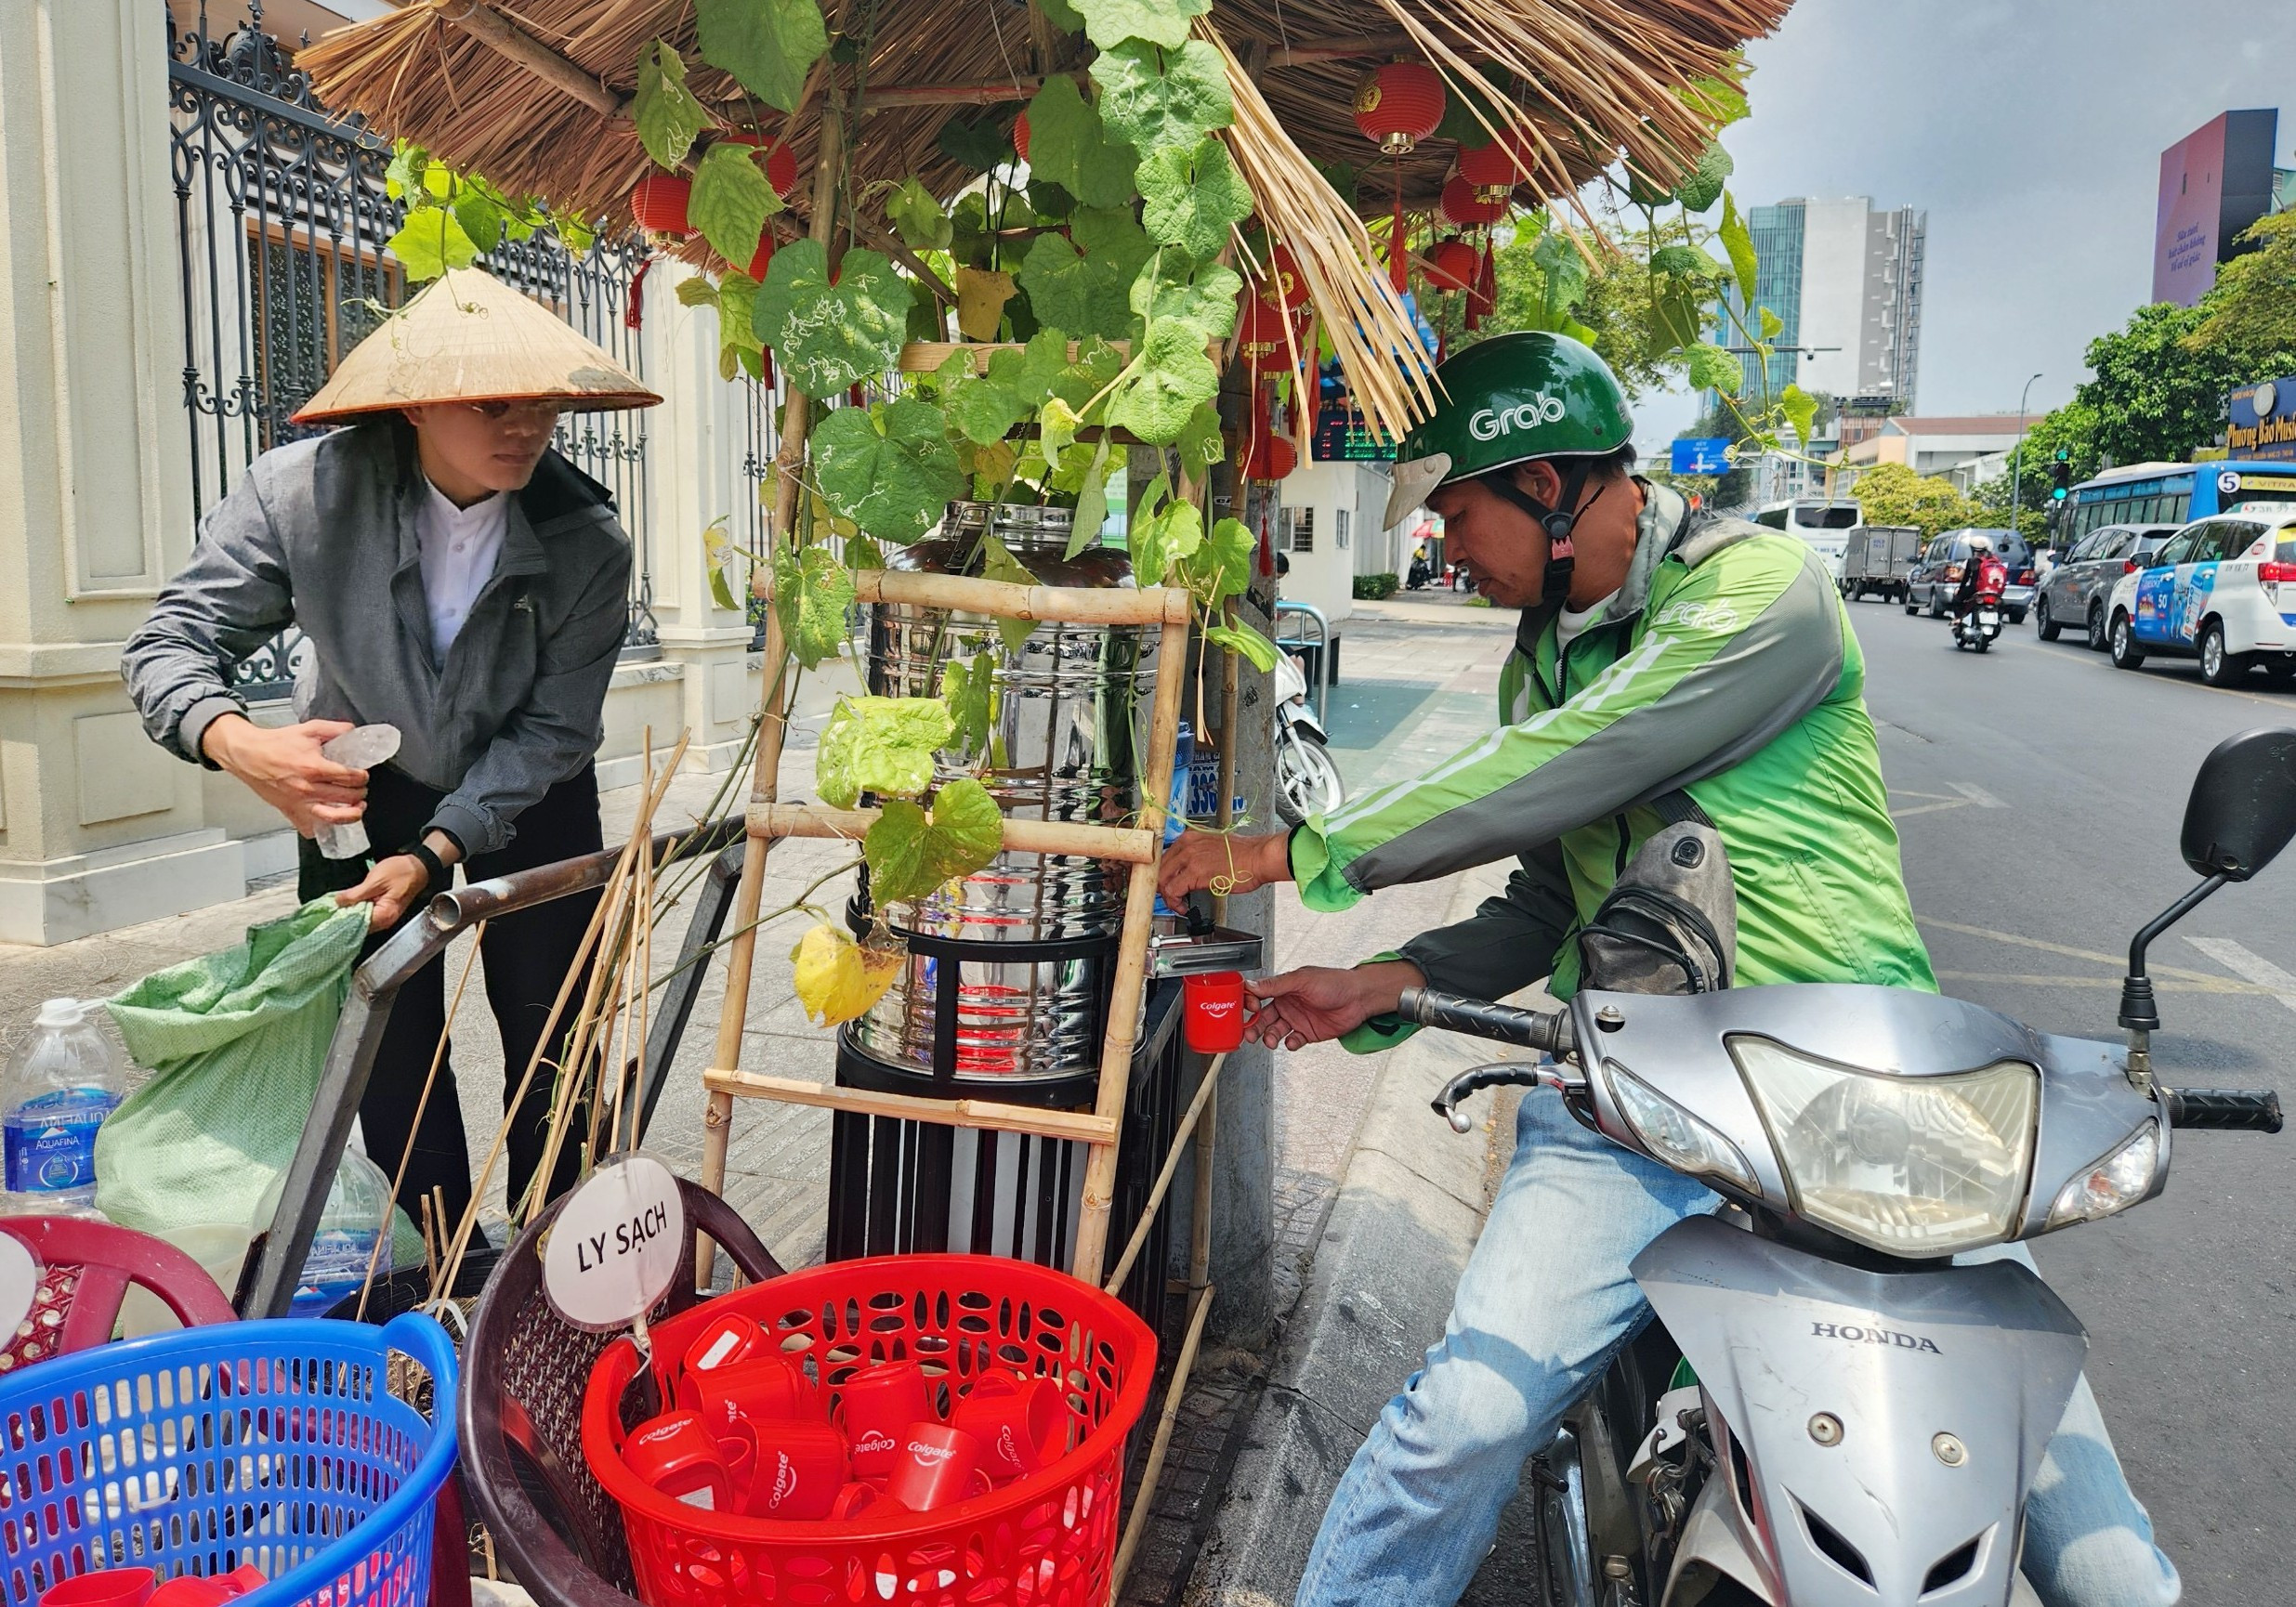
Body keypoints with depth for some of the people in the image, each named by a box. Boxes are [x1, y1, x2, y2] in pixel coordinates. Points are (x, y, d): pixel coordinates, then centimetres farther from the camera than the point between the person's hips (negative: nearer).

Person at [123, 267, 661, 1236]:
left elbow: (553, 730, -19)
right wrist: (240, 745, -42)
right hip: (362, 790, 0)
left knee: (552, 1047, 4)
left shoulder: (586, 541, -25)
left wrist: (432, 854, -29)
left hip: (529, 799, 0)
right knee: (388, 1054, 2)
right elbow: (170, 643, -20)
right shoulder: (299, 491, -25)